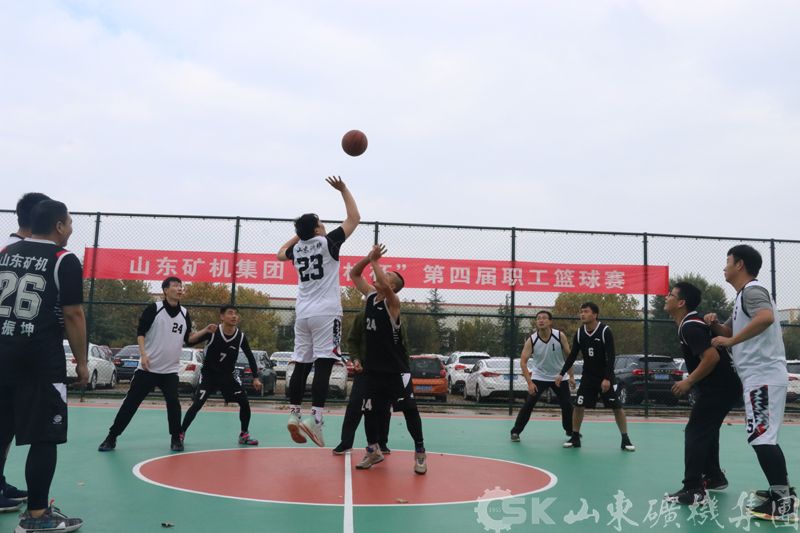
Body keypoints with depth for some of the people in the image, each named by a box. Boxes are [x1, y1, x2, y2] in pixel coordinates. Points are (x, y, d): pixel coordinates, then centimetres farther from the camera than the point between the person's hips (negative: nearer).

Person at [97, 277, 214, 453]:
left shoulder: (184, 314, 5)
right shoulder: (154, 308, -8)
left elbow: (188, 339, 10)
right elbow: (140, 332, -7)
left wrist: (205, 331, -2)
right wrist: (143, 354, -17)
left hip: (170, 370, 3)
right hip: (147, 368, -2)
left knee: (173, 402, -8)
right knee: (131, 402, 2)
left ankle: (176, 438, 10)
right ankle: (111, 437, 14)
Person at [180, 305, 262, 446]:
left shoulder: (241, 336, -10)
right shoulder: (212, 332, -18)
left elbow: (250, 357, 2)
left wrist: (255, 378, -2)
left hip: (228, 375, 3)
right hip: (208, 374, -3)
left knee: (244, 402, -5)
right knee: (197, 404, -13)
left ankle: (244, 435, 11)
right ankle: (181, 433, 5)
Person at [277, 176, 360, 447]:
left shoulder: (297, 248, 12)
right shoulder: (327, 242, -3)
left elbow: (280, 254, 37)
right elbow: (354, 218, 4)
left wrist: (299, 233, 36)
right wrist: (343, 189, 11)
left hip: (302, 314, 6)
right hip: (325, 313, -6)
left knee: (301, 366, 7)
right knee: (323, 366, -10)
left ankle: (294, 415, 6)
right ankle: (314, 418, -17)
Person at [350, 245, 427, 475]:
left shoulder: (392, 302, -14)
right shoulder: (370, 295, 6)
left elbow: (384, 283, -35)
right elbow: (354, 274, 9)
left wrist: (375, 261, -21)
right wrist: (368, 258, -7)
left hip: (396, 369, -6)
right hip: (373, 368, 6)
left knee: (409, 409, -3)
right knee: (370, 410, 9)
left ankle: (420, 452, 9)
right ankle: (373, 451, 24)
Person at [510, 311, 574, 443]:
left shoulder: (560, 336, -16)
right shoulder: (531, 340, -18)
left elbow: (568, 356, -3)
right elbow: (523, 362, -18)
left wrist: (571, 376, -4)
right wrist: (529, 383, -27)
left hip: (559, 377, 2)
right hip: (539, 376, -1)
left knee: (567, 405, 3)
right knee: (528, 405, -12)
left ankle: (570, 431, 29)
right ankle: (515, 431, -1)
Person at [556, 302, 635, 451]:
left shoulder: (605, 331, -16)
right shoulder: (579, 333, -3)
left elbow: (611, 357, -18)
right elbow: (572, 356, 4)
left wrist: (607, 378, -25)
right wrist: (562, 374, -3)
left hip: (605, 377, -3)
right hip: (588, 376, 4)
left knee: (617, 407, -2)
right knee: (578, 405, -3)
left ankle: (625, 439, 10)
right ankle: (575, 437, 9)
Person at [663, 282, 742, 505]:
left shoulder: (690, 327, -19)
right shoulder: (690, 323, 13)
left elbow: (712, 357, -29)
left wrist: (688, 382, -22)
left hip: (719, 388, -11)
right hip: (724, 386, 11)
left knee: (695, 432, -11)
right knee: (706, 431, 21)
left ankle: (693, 491, -13)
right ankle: (714, 477, 34)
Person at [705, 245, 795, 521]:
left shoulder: (752, 289, -11)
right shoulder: (743, 296, 21)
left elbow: (766, 318, -32)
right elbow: (730, 331, 26)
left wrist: (730, 341, -27)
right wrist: (715, 324, 5)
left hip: (763, 377, -11)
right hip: (760, 377, 11)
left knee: (761, 438, -12)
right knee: (764, 437, 15)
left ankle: (783, 503, -9)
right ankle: (782, 493, 22)